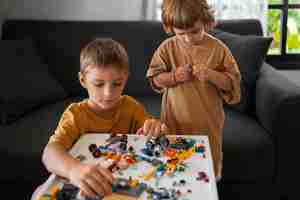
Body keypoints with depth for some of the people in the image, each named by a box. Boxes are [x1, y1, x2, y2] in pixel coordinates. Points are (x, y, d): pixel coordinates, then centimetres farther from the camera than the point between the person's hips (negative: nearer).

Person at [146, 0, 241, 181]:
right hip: (175, 120, 1)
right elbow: (155, 79, 1)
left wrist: (211, 75, -22)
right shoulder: (167, 48, -5)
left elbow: (232, 82, -5)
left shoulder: (218, 48, -8)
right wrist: (174, 76, -18)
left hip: (207, 120, -1)